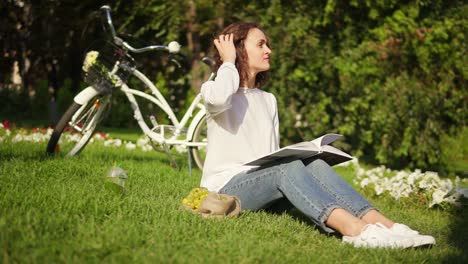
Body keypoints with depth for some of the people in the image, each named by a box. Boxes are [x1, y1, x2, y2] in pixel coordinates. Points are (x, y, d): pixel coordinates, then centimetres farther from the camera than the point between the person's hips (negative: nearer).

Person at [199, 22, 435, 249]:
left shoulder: (268, 100, 21)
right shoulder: (212, 89, 1)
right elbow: (219, 99, -26)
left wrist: (297, 153, -2)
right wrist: (228, 62, -9)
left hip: (263, 181, 6)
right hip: (226, 187, -6)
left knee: (315, 165, -23)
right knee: (288, 167, -33)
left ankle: (384, 225, -41)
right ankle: (352, 228, -55)